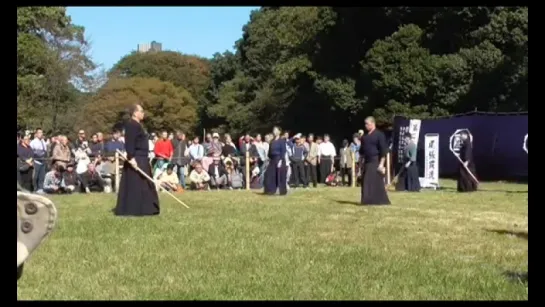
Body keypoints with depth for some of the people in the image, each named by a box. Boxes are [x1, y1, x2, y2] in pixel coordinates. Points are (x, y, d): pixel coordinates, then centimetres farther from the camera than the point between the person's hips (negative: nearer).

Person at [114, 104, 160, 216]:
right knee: (135, 185, -9)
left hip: (141, 159, 11)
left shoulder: (136, 125, 19)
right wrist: (131, 158, -29)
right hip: (136, 159, -11)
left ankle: (142, 209, 16)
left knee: (143, 185, 12)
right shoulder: (131, 125, -13)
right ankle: (133, 209, -6)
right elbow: (129, 142, -22)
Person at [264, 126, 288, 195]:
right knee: (270, 175, 2)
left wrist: (280, 160, -19)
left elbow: (283, 151, -12)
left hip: (279, 159, -6)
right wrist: (269, 159, 7)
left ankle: (283, 191, 7)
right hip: (272, 160, 6)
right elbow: (270, 151, 15)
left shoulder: (282, 140, -6)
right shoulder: (272, 141, 12)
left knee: (281, 176, -2)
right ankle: (271, 190, 8)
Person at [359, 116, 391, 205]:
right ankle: (368, 200, 15)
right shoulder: (365, 136, 12)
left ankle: (379, 200, -1)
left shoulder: (379, 135, -9)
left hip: (375, 162, -7)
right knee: (366, 182, 7)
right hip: (366, 162, 7)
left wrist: (381, 163, -17)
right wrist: (361, 161, 16)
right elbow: (362, 150, 20)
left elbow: (383, 150, -13)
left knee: (376, 181, -8)